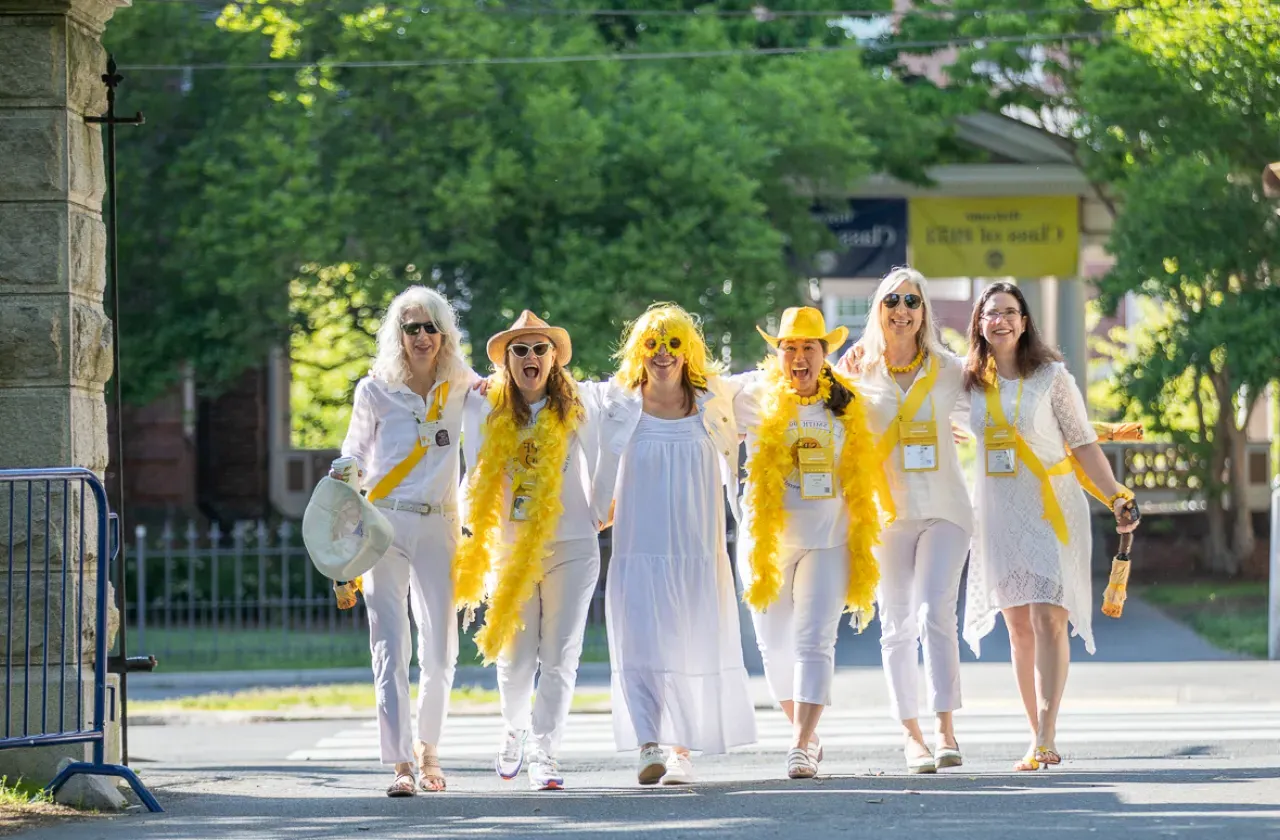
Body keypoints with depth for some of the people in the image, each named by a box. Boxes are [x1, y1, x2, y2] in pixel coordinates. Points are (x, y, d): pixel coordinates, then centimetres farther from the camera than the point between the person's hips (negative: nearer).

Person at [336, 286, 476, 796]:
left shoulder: (463, 390, 8)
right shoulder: (375, 391, 4)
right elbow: (352, 463, 11)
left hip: (439, 528, 1)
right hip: (385, 524, -1)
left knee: (440, 652, -1)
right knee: (390, 648, -9)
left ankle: (427, 747, 22)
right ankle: (400, 764, -11)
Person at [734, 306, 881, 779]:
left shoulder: (846, 407, 6)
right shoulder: (755, 400, -1)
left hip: (828, 541, 0)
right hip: (767, 541, 0)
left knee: (814, 642, -12)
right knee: (777, 646, 6)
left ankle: (801, 747, -17)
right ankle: (806, 735, 26)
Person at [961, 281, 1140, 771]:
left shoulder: (1051, 376, -1)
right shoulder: (971, 381, 8)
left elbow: (1083, 445, 0)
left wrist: (1117, 498, -7)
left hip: (1051, 510, -4)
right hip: (999, 515, 4)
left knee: (1048, 619, -14)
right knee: (1019, 629, 3)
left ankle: (1046, 739, -20)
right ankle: (1038, 739, 7)